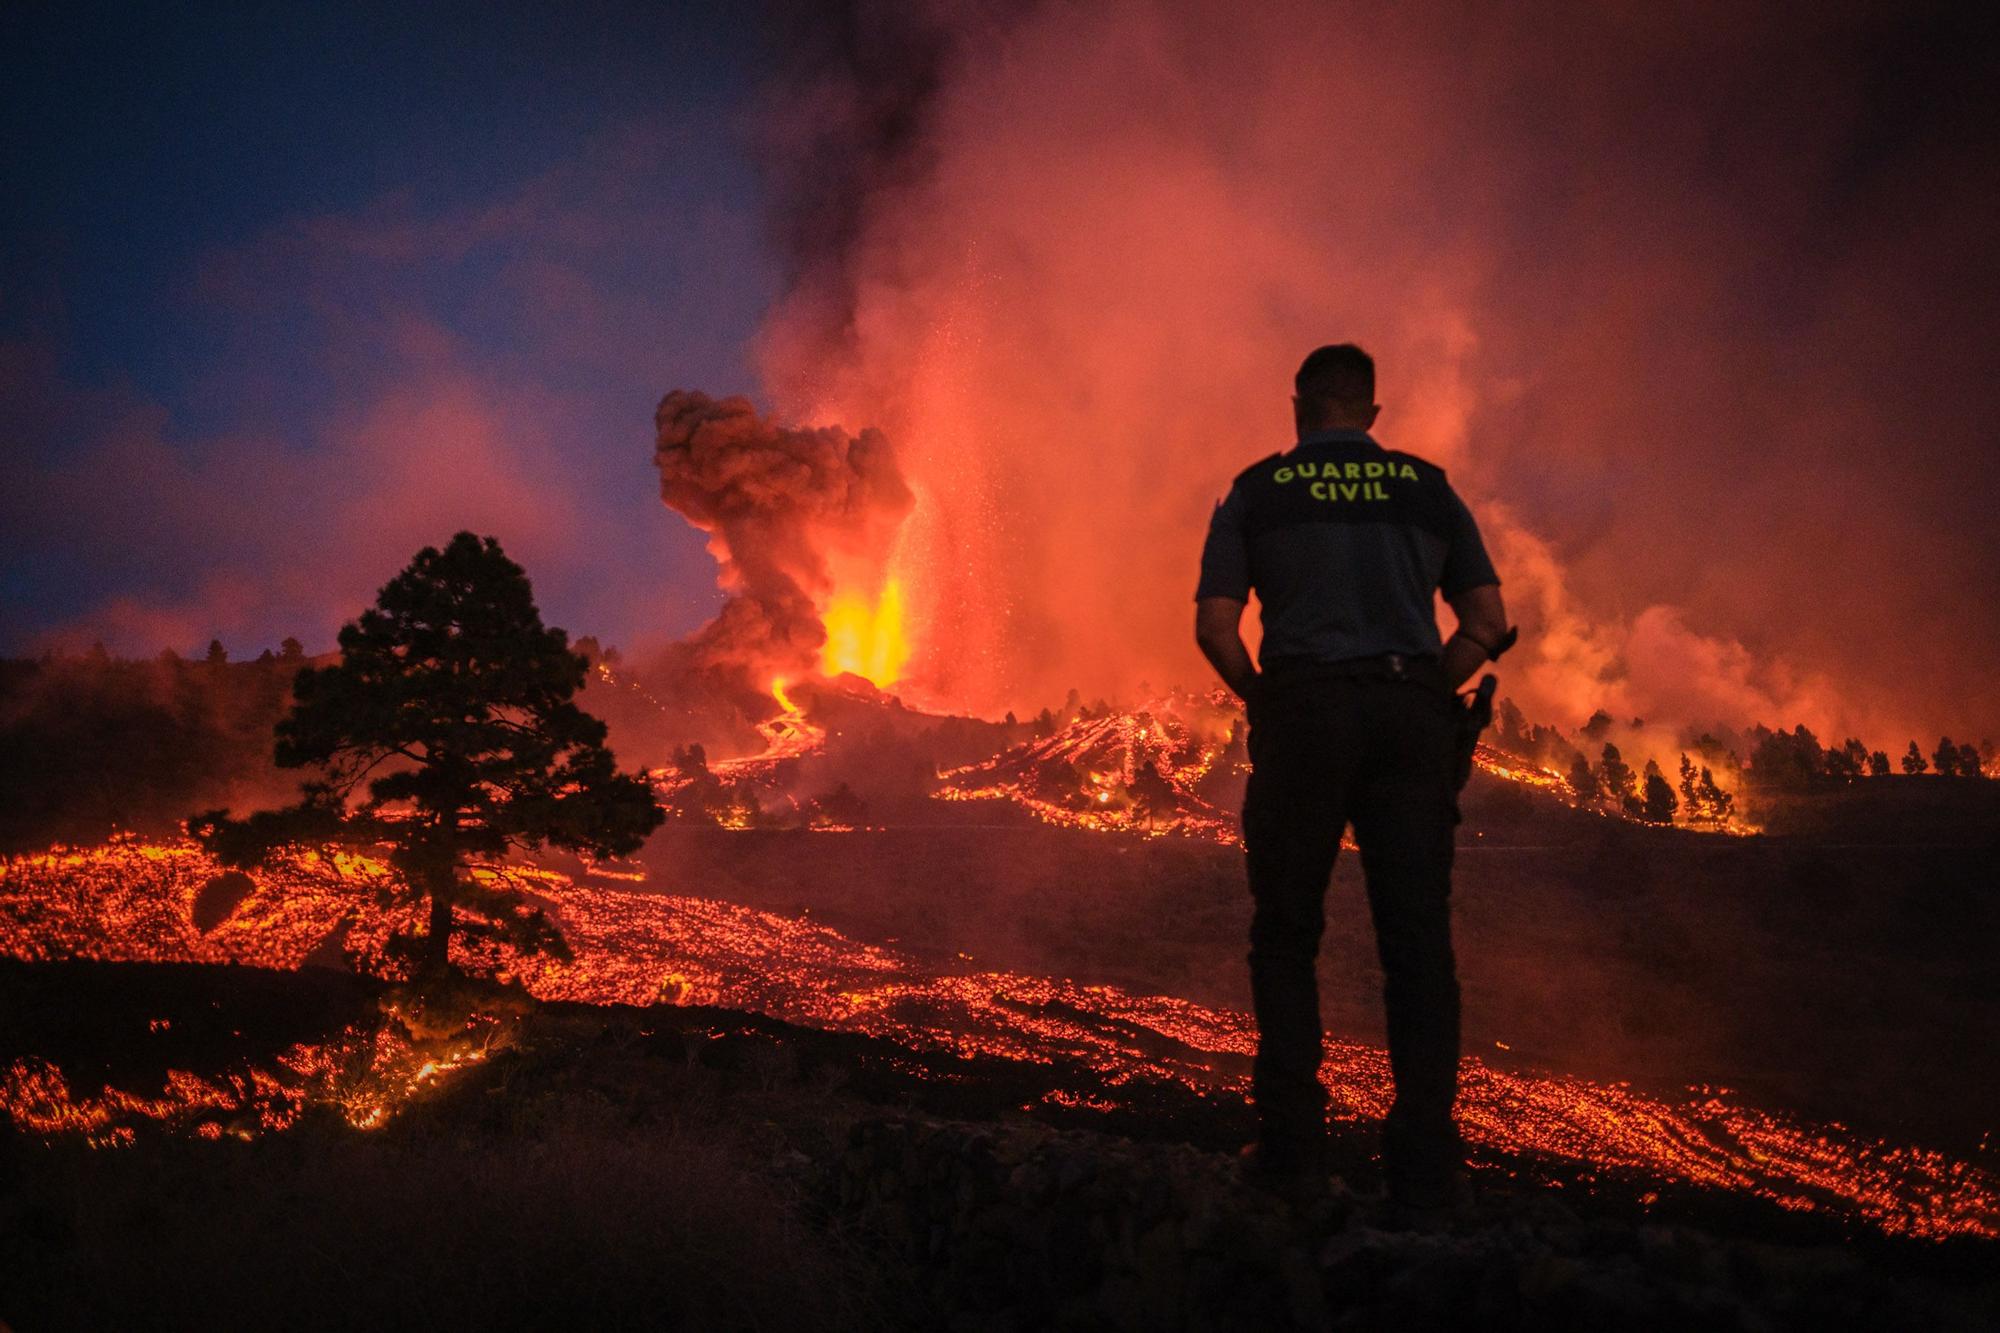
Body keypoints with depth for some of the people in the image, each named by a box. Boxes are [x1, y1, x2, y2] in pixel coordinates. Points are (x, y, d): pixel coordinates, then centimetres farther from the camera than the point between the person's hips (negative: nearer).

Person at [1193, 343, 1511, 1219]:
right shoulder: (1429, 489, 14)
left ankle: (1293, 1148, 4)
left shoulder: (1256, 492, 10)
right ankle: (1426, 1167, 0)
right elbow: (1487, 624, 10)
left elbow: (1215, 628, 1)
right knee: (1418, 936, 2)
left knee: (1286, 933, 8)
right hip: (1412, 711, 2)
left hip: (1305, 707, -1)